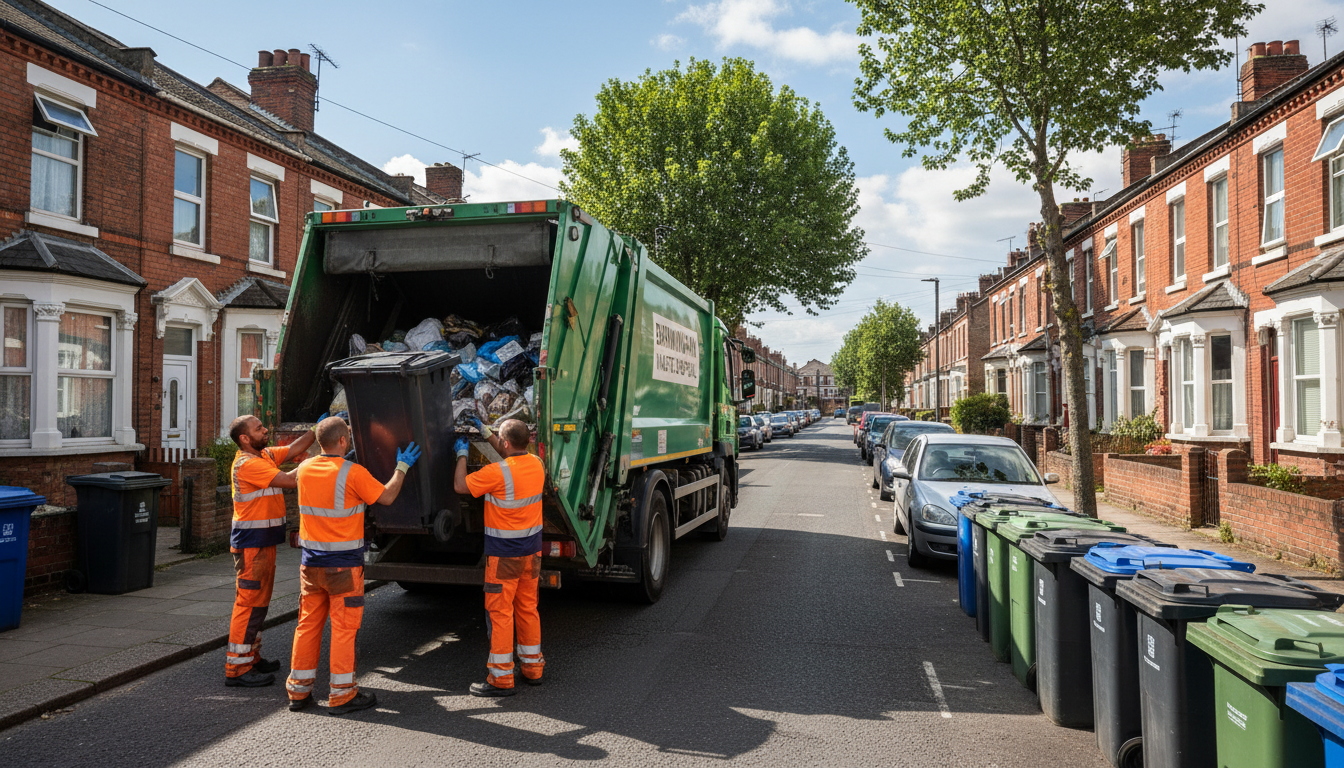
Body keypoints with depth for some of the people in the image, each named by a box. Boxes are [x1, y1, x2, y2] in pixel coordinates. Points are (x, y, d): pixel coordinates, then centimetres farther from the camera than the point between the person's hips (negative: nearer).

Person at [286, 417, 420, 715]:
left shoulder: (305, 469, 2)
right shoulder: (353, 473, -16)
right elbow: (386, 497, -7)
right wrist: (402, 467, 7)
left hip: (311, 563, 6)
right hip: (343, 565, -6)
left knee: (308, 624, 14)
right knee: (344, 627, 2)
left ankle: (299, 690, 22)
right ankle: (342, 694, 8)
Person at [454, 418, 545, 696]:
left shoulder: (497, 473, -20)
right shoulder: (537, 465, 1)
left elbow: (460, 485, -8)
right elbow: (513, 456, 23)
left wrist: (462, 455, 6)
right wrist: (486, 432, 25)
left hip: (504, 554, -7)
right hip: (532, 550, 7)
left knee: (500, 613, 1)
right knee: (528, 608, 16)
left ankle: (501, 677, 6)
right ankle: (532, 667, 25)